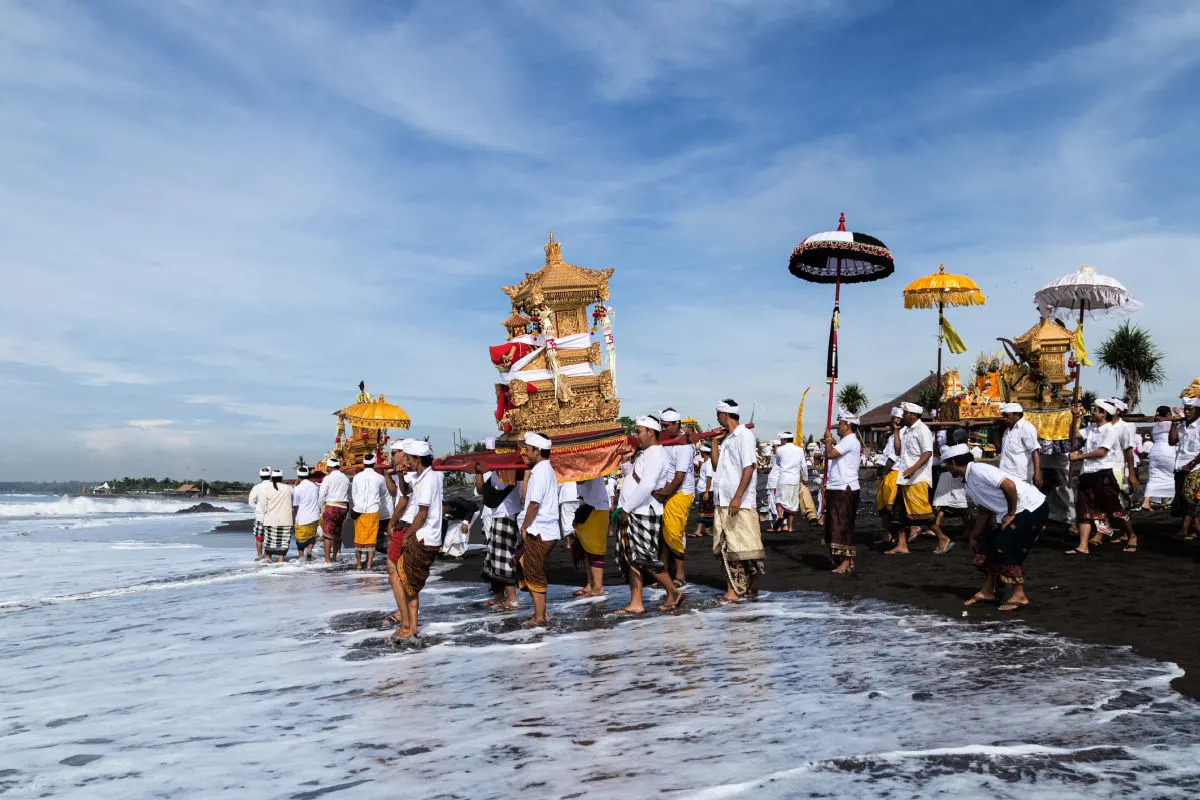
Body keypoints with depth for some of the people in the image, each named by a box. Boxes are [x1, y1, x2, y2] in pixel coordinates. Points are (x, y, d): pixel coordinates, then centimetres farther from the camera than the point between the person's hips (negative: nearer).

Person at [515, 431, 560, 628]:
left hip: (538, 533, -10)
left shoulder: (540, 471, -15)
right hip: (545, 531, 10)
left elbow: (535, 503, -19)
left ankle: (539, 617, 6)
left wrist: (524, 527, -12)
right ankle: (540, 612, 21)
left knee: (534, 574, -2)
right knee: (522, 565, 16)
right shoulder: (546, 469, 17)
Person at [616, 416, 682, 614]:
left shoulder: (656, 455, -13)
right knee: (630, 560, 8)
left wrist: (626, 508, -19)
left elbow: (647, 485, -22)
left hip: (644, 515, -10)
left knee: (647, 559, -5)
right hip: (631, 515, 10)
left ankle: (673, 593, 9)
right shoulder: (645, 454, 19)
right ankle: (635, 604, 12)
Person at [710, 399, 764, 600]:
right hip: (722, 501, 9)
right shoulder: (726, 438, 18)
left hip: (740, 503, -9)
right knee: (726, 548, 8)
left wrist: (738, 496, -23)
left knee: (744, 546, -4)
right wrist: (715, 441, 12)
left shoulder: (744, 435, -8)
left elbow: (749, 467, -16)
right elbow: (716, 465, 18)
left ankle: (752, 586, 8)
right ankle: (733, 590, 12)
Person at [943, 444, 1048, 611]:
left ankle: (1019, 596, -2)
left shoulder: (978, 470, -20)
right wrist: (974, 536, 19)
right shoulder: (968, 482, 11)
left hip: (1033, 508, -10)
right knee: (989, 544, 8)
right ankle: (988, 591, 15)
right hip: (1016, 511, 10)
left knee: (1003, 548, -12)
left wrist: (1011, 514, -20)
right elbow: (985, 510, 19)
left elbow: (1009, 485, -31)